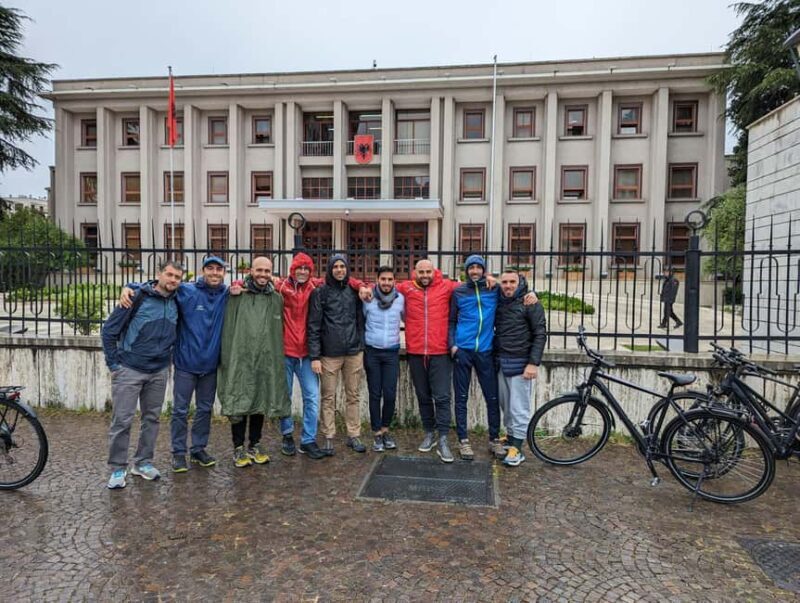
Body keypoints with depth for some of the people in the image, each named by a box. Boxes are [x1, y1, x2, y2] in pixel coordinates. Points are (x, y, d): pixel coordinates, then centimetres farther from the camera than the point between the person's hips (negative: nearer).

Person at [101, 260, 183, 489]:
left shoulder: (176, 303, 2)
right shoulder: (137, 298, -12)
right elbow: (108, 331, -8)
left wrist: (168, 358, 9)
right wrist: (114, 364, -8)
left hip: (159, 372, 5)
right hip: (129, 370, -5)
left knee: (152, 418, 12)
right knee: (122, 420, 0)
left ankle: (143, 462, 26)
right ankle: (117, 468, 14)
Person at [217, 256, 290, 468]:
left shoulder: (277, 299, 8)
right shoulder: (237, 295, -1)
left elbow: (279, 332, 10)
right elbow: (228, 329, -2)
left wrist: (278, 358, 4)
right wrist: (226, 358, -7)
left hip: (266, 361, 3)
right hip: (240, 360, -3)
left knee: (261, 403, 11)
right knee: (239, 403, 2)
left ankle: (255, 445, 25)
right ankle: (239, 448, 15)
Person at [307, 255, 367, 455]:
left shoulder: (354, 291, 9)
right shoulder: (320, 292, -1)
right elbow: (313, 326, -5)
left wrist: (361, 347, 8)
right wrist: (314, 356, -10)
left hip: (354, 352, 3)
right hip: (329, 353, -3)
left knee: (353, 395, 9)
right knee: (329, 397, 4)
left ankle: (354, 436, 18)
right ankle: (328, 438, 15)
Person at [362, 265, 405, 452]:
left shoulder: (400, 299, -1)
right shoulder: (368, 298, -6)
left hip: (392, 353, 1)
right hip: (372, 352, -1)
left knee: (390, 394, -1)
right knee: (375, 394, 4)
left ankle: (385, 429, 20)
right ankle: (377, 433, 17)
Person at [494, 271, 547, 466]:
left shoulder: (530, 303, -5)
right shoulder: (498, 302, 11)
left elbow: (540, 334, -9)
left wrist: (533, 363, -15)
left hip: (521, 364, -5)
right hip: (501, 363, 5)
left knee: (519, 409, 0)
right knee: (506, 406, 13)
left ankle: (517, 449, 8)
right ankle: (510, 438, 29)